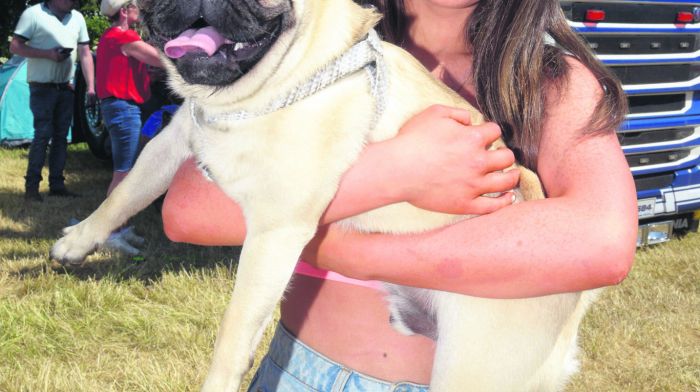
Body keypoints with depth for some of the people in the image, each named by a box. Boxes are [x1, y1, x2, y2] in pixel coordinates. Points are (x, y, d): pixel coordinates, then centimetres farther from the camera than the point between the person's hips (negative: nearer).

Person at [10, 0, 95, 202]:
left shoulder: (77, 18, 8)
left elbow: (85, 54, 9)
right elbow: (15, 47, -10)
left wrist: (91, 87, 2)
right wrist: (47, 54, -20)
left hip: (65, 88, 6)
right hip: (42, 88, -6)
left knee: (61, 136, 8)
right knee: (43, 134, -8)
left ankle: (57, 185, 16)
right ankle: (31, 187, -1)